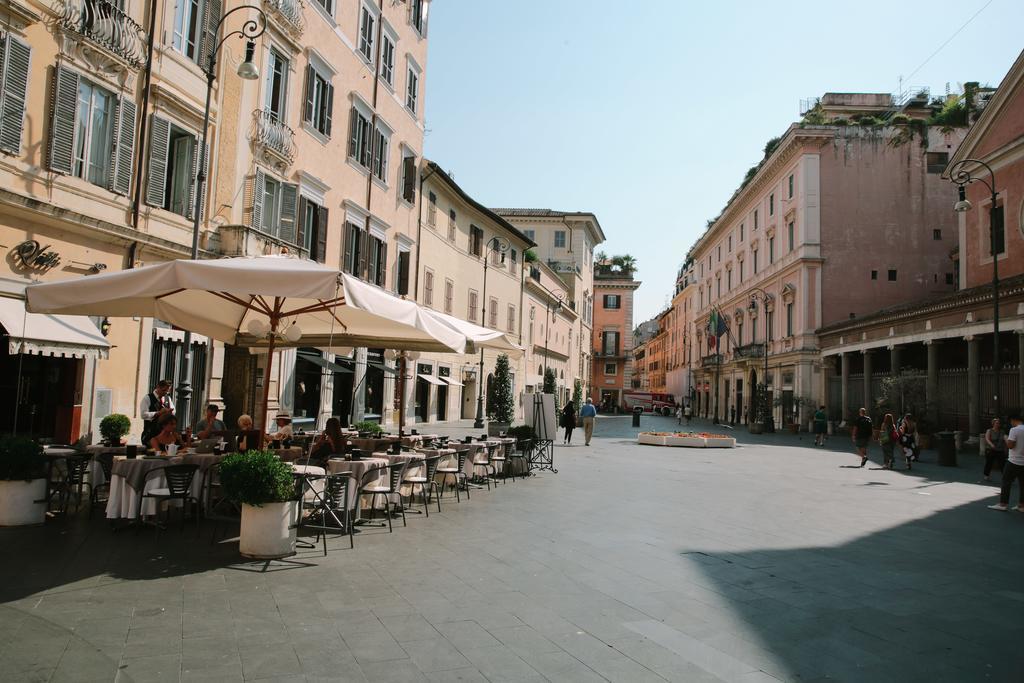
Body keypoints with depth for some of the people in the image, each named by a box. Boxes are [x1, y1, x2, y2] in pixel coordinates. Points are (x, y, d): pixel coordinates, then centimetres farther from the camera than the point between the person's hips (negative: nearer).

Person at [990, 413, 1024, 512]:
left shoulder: (1014, 430, -15)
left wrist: (1006, 439, -1)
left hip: (1014, 461, -6)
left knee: (1006, 482, 2)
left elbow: (1010, 445, -19)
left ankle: (1003, 504, 3)